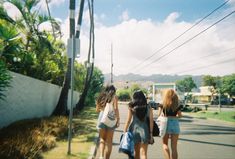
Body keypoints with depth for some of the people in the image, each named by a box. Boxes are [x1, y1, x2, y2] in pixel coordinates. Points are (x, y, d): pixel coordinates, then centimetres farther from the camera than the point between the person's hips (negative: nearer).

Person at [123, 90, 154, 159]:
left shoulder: (132, 108, -2)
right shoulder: (148, 108, 1)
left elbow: (128, 121, -2)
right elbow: (151, 121, -1)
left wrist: (124, 131, 4)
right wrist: (151, 133, 5)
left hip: (134, 129, 1)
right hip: (144, 129, 0)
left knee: (136, 152, 19)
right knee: (143, 153, 2)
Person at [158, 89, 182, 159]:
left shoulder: (162, 105, -4)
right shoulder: (177, 106, 1)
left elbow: (159, 114, -5)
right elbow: (180, 115, 7)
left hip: (166, 124, -2)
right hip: (175, 124, 2)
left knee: (165, 144, 15)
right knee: (174, 147, 11)